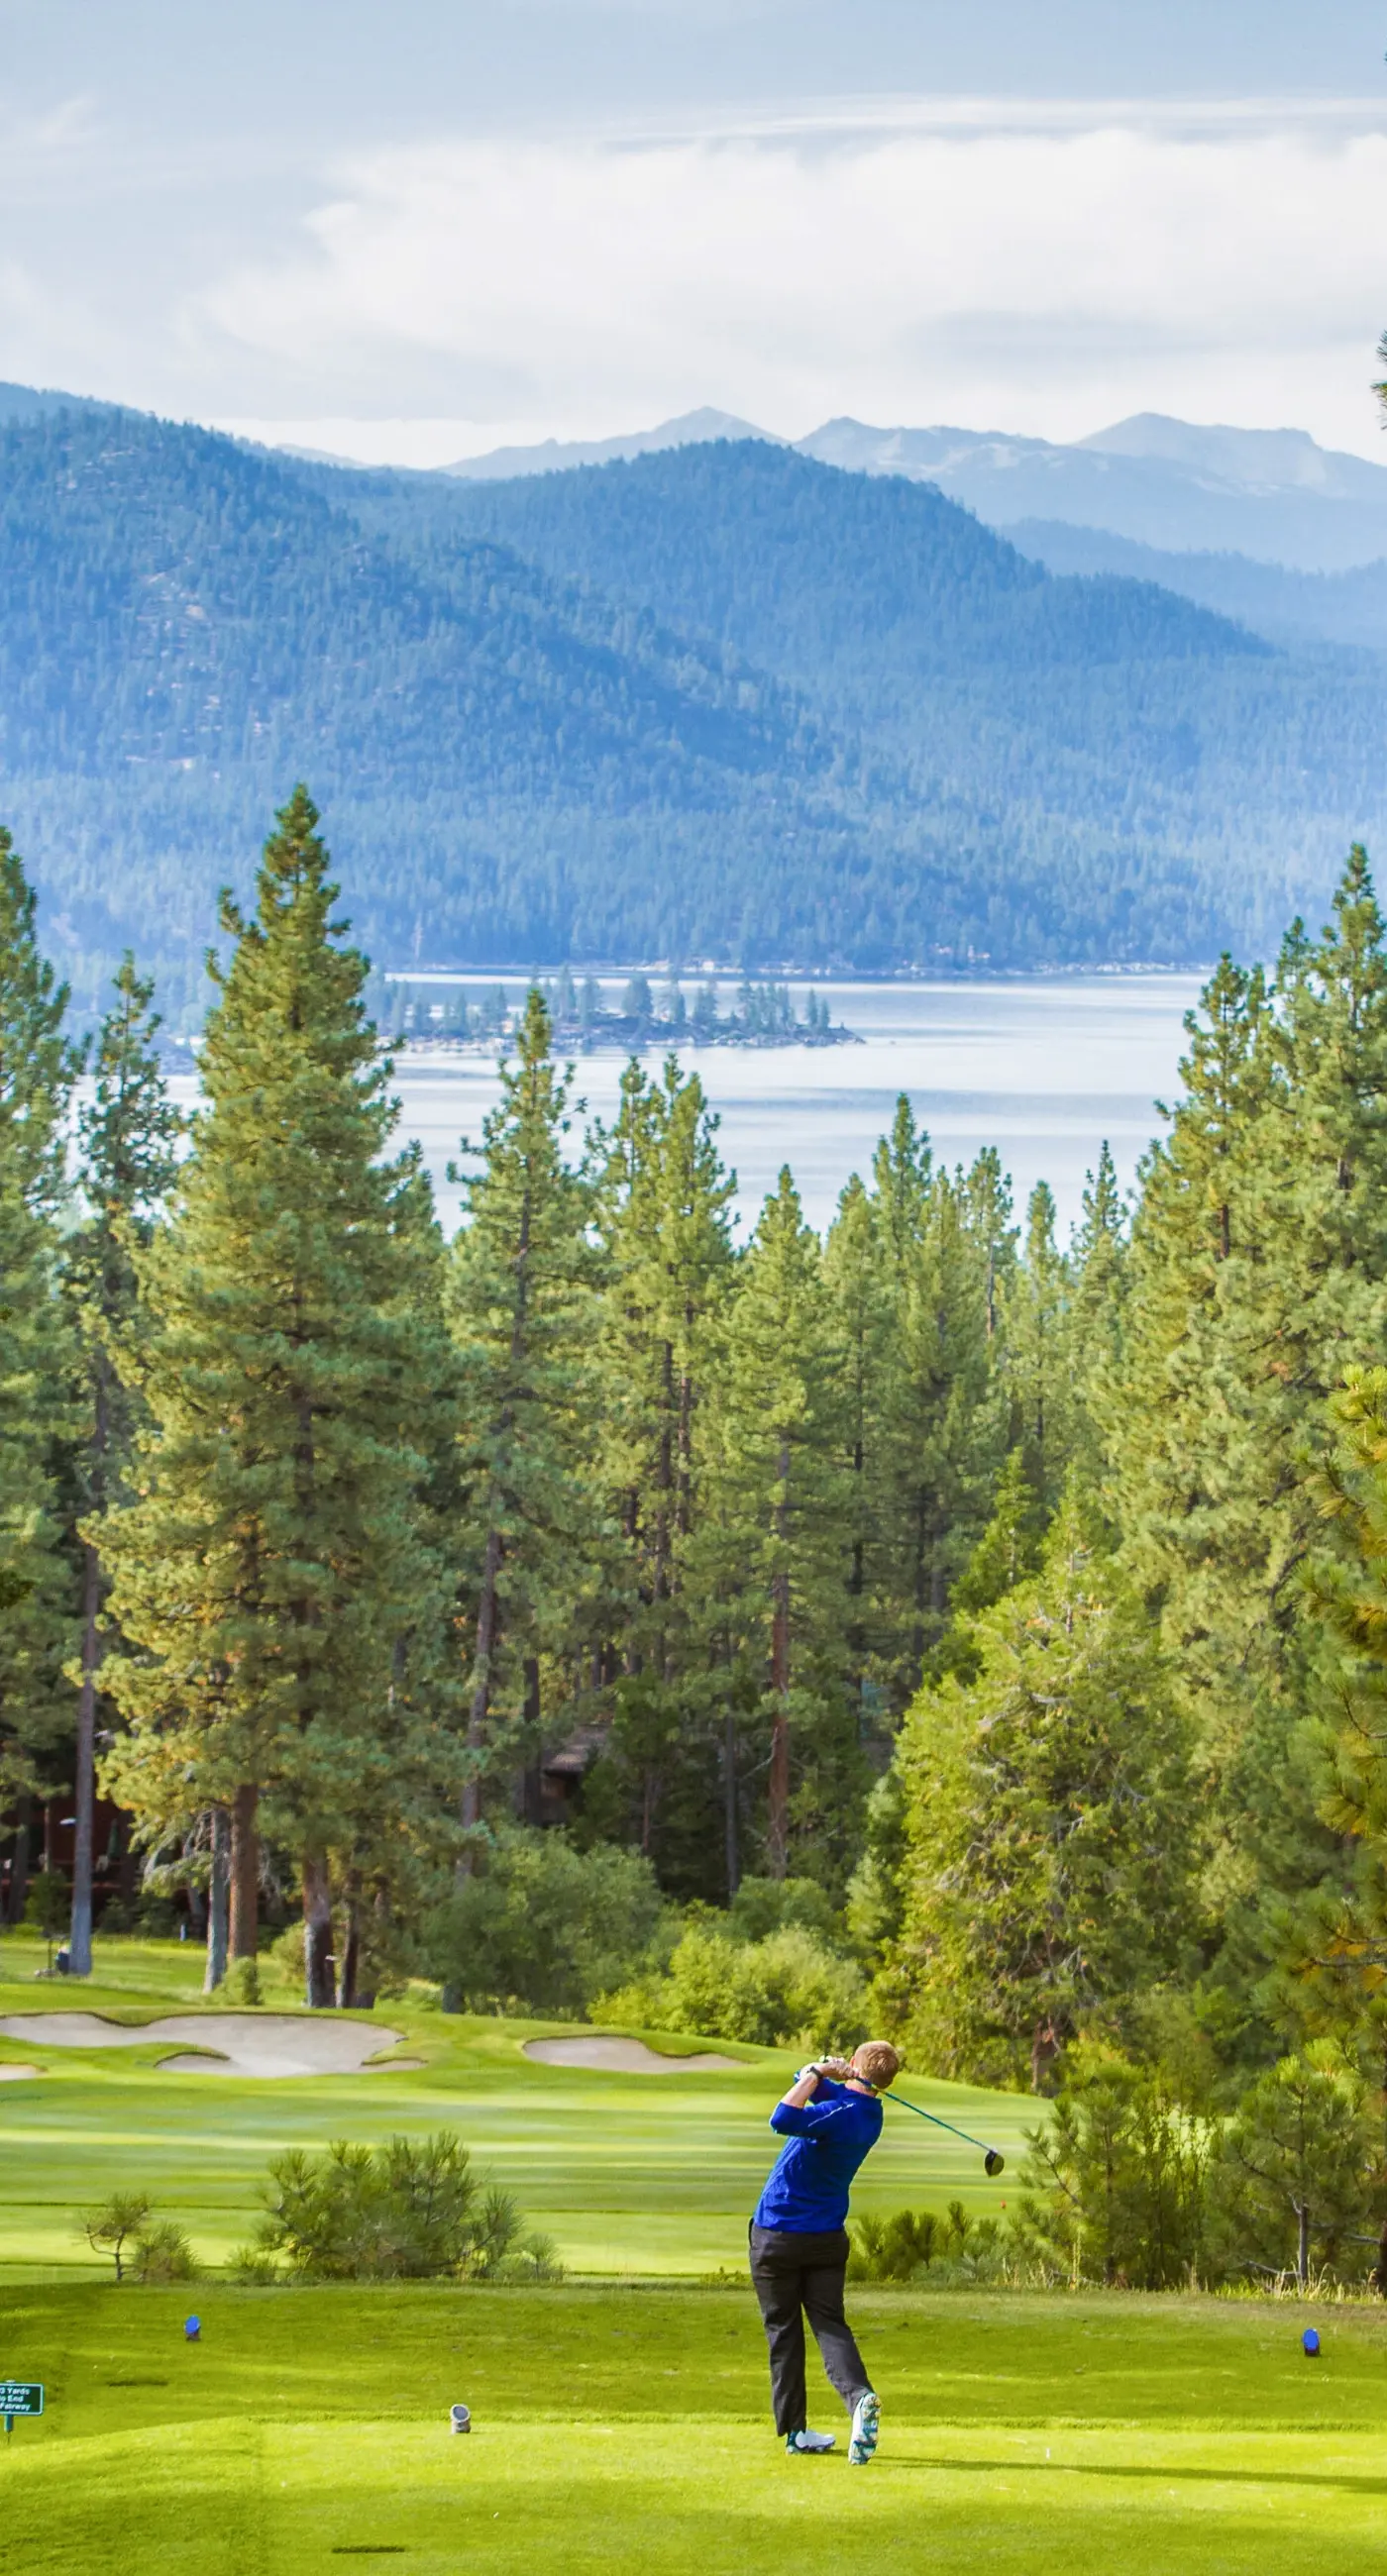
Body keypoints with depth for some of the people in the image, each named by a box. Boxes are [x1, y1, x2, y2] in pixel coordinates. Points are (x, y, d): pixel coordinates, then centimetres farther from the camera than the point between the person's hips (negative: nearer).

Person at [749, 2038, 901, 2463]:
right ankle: (860, 2397, -24)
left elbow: (783, 2119, -37)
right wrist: (818, 2074, -9)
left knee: (783, 2331, 8)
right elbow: (813, 2085, 14)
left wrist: (819, 2072, -26)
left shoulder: (841, 2114, -22)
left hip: (776, 2235, -6)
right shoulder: (868, 2113, 4)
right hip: (828, 2236, 6)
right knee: (830, 2325, 3)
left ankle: (794, 2429, 10)